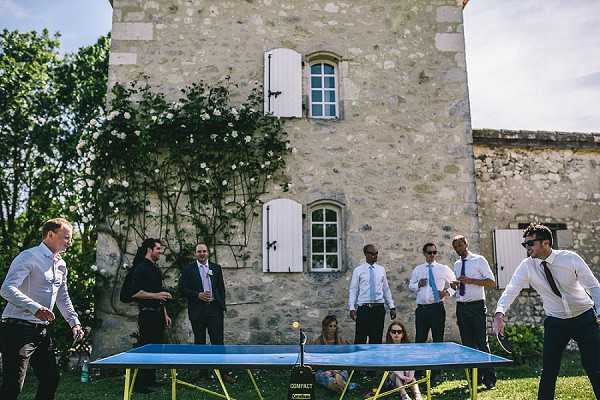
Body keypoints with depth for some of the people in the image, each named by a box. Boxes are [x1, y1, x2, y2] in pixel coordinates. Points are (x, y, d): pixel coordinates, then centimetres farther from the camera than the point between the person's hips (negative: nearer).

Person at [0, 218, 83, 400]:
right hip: (18, 329, -8)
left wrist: (74, 322, 13)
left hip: (42, 330, 9)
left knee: (51, 378, 12)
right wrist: (36, 308, -33)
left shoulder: (61, 265, 14)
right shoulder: (29, 257, -11)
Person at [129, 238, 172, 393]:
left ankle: (150, 379, 23)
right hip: (147, 314, -9)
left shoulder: (155, 268, 17)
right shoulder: (140, 268, -10)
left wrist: (165, 314, 21)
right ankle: (140, 384, 4)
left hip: (158, 314, 9)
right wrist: (155, 295, -22)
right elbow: (135, 293, -19)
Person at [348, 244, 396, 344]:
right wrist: (352, 308, -11)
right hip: (363, 308, -3)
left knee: (377, 339, 7)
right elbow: (353, 290, -1)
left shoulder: (381, 269, 10)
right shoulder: (358, 270, 0)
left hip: (379, 308, 3)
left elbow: (386, 289, 14)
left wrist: (392, 307, 9)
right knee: (360, 338, -2)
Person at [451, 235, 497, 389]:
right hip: (461, 307, 6)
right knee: (467, 343, 8)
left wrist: (470, 280, -19)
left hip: (476, 306, -6)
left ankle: (489, 379, 5)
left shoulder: (479, 260, -4)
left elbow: (492, 282, -9)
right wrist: (454, 285, 0)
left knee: (482, 343, -4)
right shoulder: (456, 264, 14)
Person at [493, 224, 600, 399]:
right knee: (548, 371, 0)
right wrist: (499, 313, -37)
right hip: (555, 322, 2)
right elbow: (510, 290, -19)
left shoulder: (570, 258, -15)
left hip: (584, 318, -1)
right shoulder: (526, 266, -11)